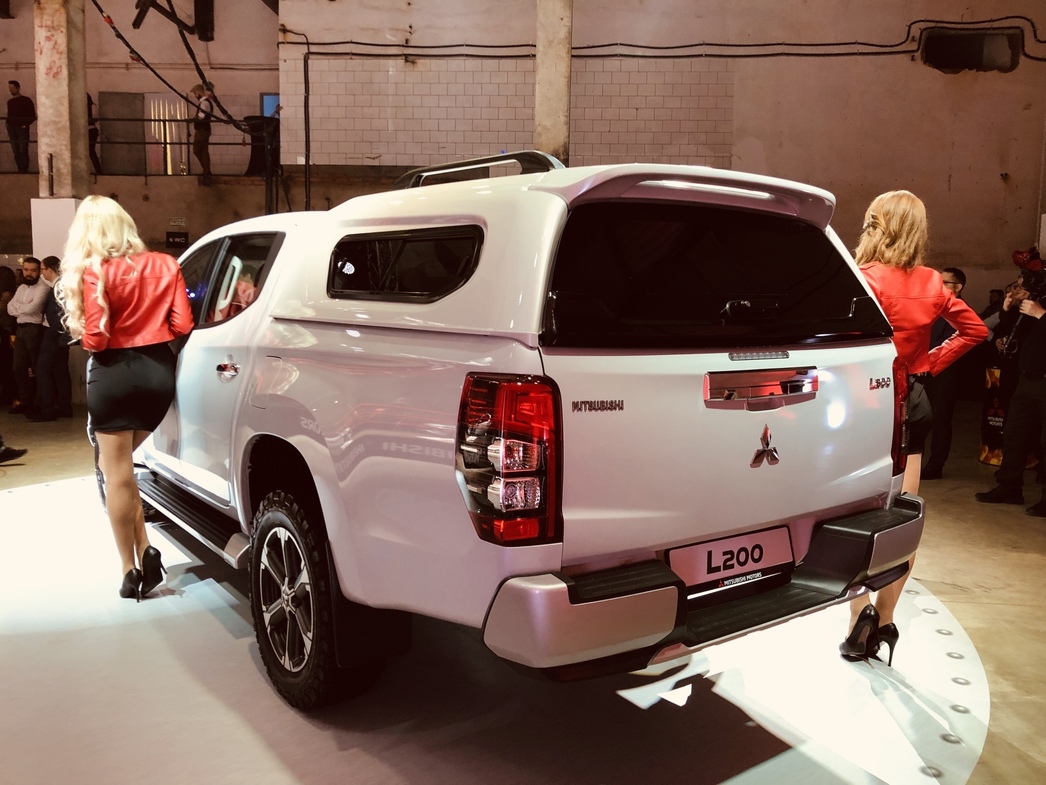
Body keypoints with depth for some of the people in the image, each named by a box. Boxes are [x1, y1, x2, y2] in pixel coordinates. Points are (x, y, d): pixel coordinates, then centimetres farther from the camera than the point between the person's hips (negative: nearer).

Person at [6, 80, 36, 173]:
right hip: (11, 129, 5)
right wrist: (8, 123, 5)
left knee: (23, 151, -9)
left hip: (22, 128, -5)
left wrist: (26, 124, -12)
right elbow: (9, 115, 22)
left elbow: (32, 116, -4)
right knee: (16, 151, 3)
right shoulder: (9, 101, 15)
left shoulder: (26, 100, -1)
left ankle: (23, 171, -7)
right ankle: (20, 171, 7)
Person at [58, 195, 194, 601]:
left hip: (114, 376, -5)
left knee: (117, 476, 6)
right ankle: (145, 552, 10)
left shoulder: (92, 273, -10)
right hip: (159, 372, 5)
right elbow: (181, 325, 2)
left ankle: (131, 571, 13)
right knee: (120, 468, 21)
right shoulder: (165, 265, 3)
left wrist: (78, 326, 7)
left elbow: (95, 340, -13)